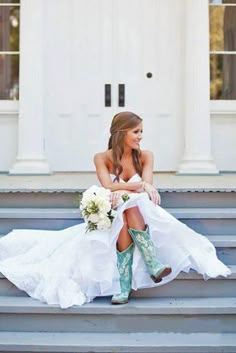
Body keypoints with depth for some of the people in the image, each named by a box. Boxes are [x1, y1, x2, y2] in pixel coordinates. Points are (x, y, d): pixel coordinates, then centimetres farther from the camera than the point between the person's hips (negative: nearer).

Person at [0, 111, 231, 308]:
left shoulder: (145, 157, 4)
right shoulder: (102, 158, 0)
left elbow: (147, 186, -11)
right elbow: (108, 187, -16)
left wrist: (122, 190, -29)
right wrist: (140, 186, -26)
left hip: (141, 215, 1)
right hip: (112, 217, 0)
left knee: (130, 207, -35)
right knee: (124, 223, -36)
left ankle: (144, 273, -40)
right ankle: (123, 288, -37)